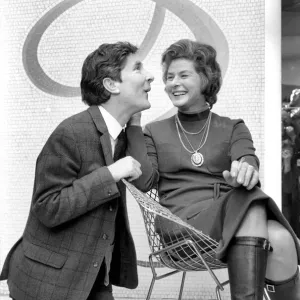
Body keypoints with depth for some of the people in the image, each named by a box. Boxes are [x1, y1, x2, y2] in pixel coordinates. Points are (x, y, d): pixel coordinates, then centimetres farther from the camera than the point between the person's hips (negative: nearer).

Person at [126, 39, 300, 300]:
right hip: (185, 224, -2)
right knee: (251, 206, -31)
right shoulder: (155, 132, 16)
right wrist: (134, 126, -4)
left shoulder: (233, 128, 17)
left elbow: (248, 161, -5)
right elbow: (144, 181, -1)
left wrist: (246, 170, -29)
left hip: (235, 218, 2)